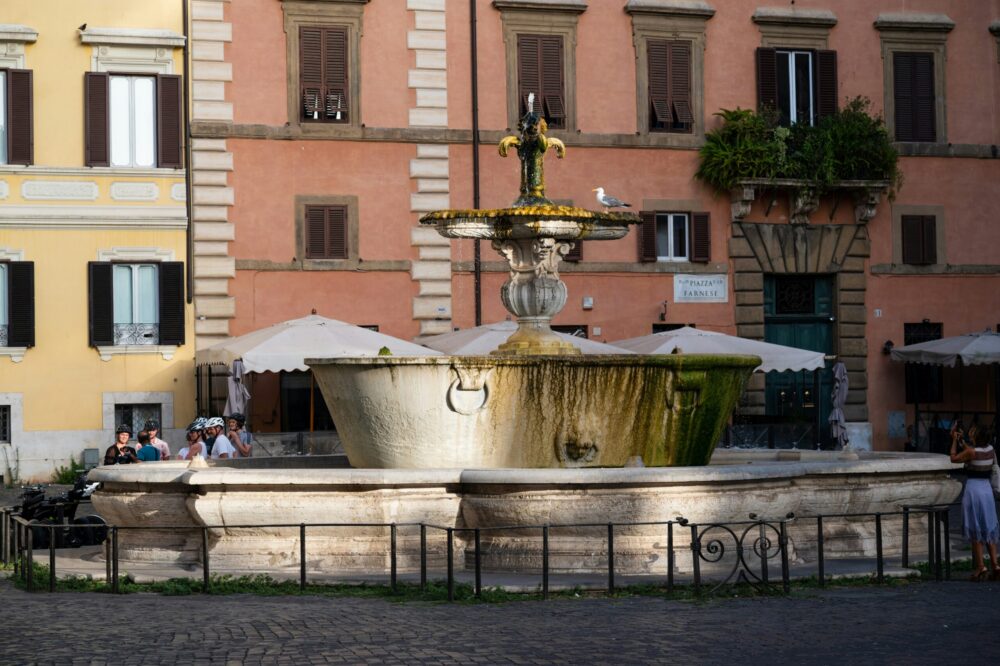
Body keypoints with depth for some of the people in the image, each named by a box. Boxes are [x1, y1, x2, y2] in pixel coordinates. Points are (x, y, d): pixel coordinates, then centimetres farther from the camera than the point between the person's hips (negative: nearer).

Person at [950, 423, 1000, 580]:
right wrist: (961, 441, 25)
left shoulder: (971, 452, -16)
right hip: (987, 489, 6)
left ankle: (980, 566, -1)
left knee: (975, 530, 1)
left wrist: (955, 440, 8)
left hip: (973, 489, -6)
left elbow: (954, 458, -1)